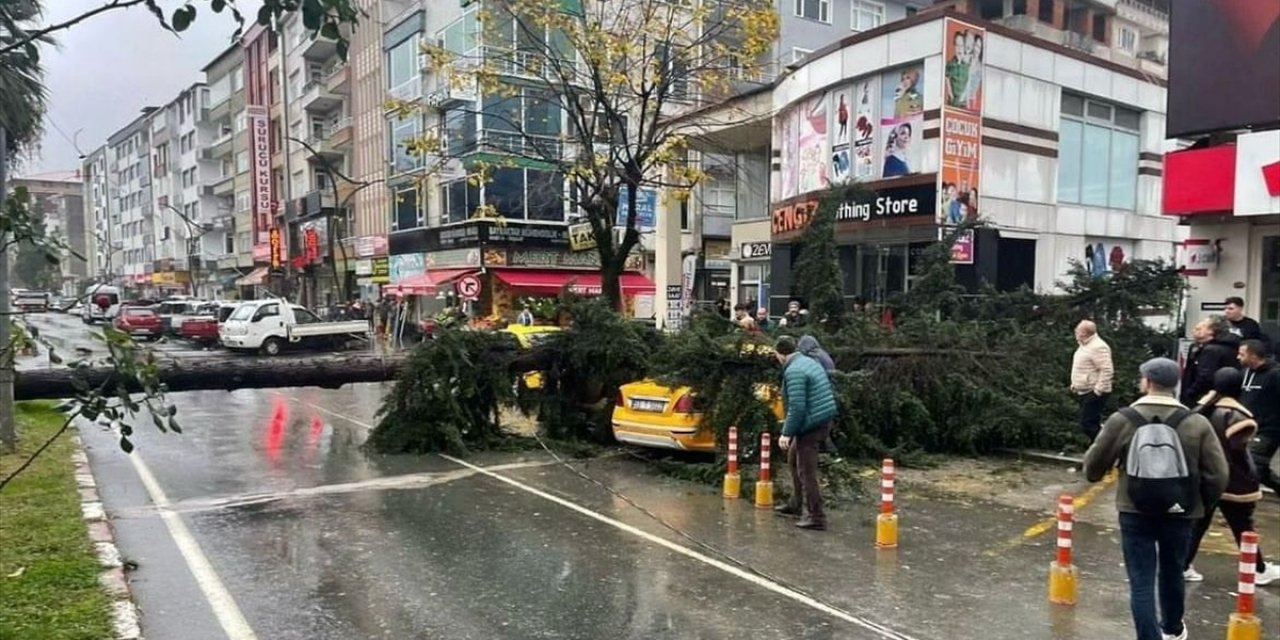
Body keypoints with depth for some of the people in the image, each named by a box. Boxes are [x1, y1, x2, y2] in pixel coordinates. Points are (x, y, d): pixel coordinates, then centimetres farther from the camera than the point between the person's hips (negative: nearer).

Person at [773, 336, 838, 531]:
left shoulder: (793, 371, -19)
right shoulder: (810, 362, 11)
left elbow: (797, 406, -24)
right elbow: (830, 392, 19)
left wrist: (787, 433, -18)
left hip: (811, 425, -11)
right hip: (824, 419, 11)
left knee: (806, 471, -3)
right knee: (794, 458, 25)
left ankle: (816, 516, 2)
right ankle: (797, 504, 36)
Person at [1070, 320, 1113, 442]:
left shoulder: (1098, 347, -20)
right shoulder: (1085, 345, 13)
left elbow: (1107, 370, -26)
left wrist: (1098, 390, -25)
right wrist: (1075, 384, 17)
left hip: (1094, 394, -10)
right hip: (1085, 392, 10)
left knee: (1087, 425, -12)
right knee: (1093, 423, 17)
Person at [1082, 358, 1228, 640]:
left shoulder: (1122, 420, -11)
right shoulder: (1197, 423, -6)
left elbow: (1093, 465, -2)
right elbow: (1217, 476, -4)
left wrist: (1092, 474, 22)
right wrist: (1203, 501, 14)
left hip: (1135, 512, -3)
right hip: (1180, 513, 3)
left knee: (1141, 581, 3)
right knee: (1172, 573, 24)